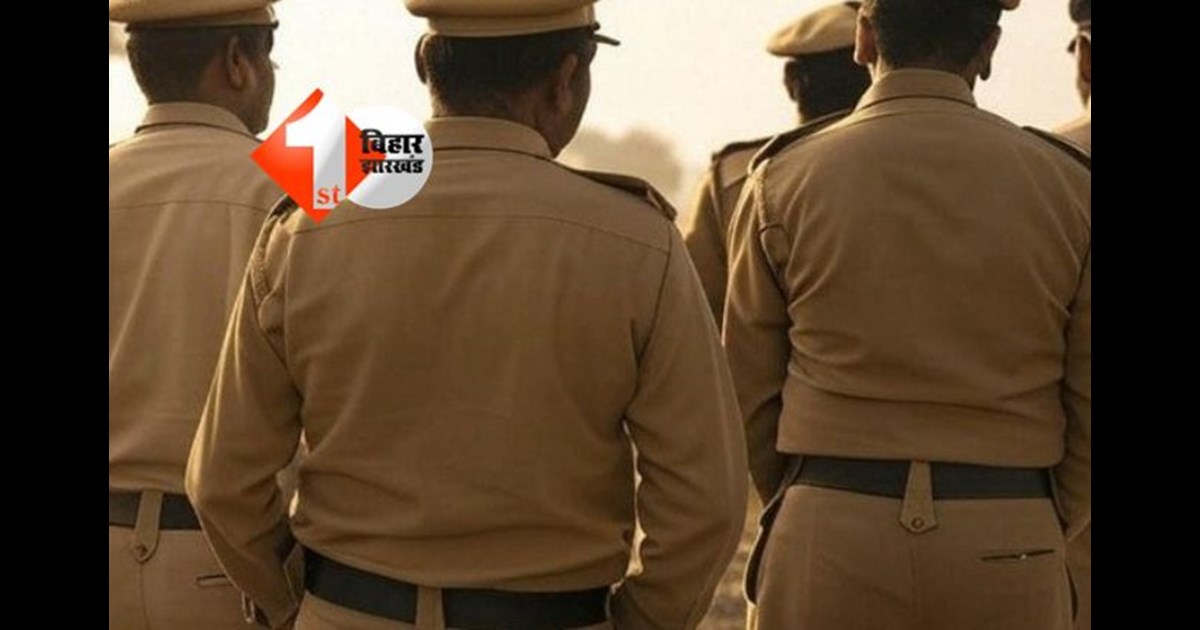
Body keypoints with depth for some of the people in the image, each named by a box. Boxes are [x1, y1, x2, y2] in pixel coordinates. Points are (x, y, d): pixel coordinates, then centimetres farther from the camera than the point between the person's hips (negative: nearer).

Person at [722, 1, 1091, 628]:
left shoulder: (785, 180, -1)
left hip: (829, 544, 0)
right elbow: (1090, 411, 3)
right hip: (1007, 554, 1)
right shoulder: (1067, 184, 0)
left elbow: (750, 393, 6)